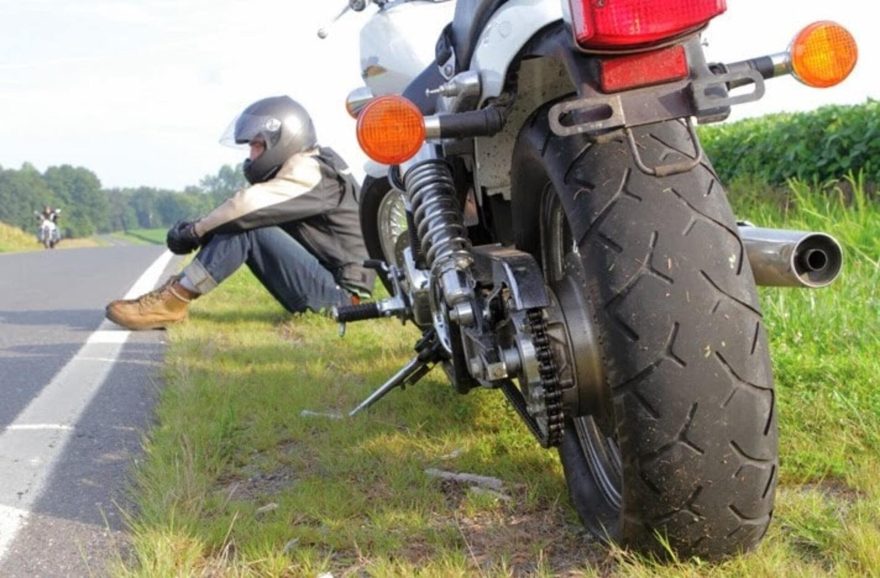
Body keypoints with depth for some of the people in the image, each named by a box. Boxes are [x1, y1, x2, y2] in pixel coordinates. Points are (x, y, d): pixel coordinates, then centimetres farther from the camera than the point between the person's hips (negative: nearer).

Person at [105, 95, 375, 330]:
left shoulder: (309, 173, -14)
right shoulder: (297, 172, 17)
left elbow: (249, 205, -25)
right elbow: (248, 206, 9)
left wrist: (194, 231, -15)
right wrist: (198, 228, -7)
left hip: (340, 293, -9)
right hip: (324, 287, 9)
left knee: (245, 224, -20)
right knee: (238, 222, 2)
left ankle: (173, 302, -20)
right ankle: (181, 288, -8)